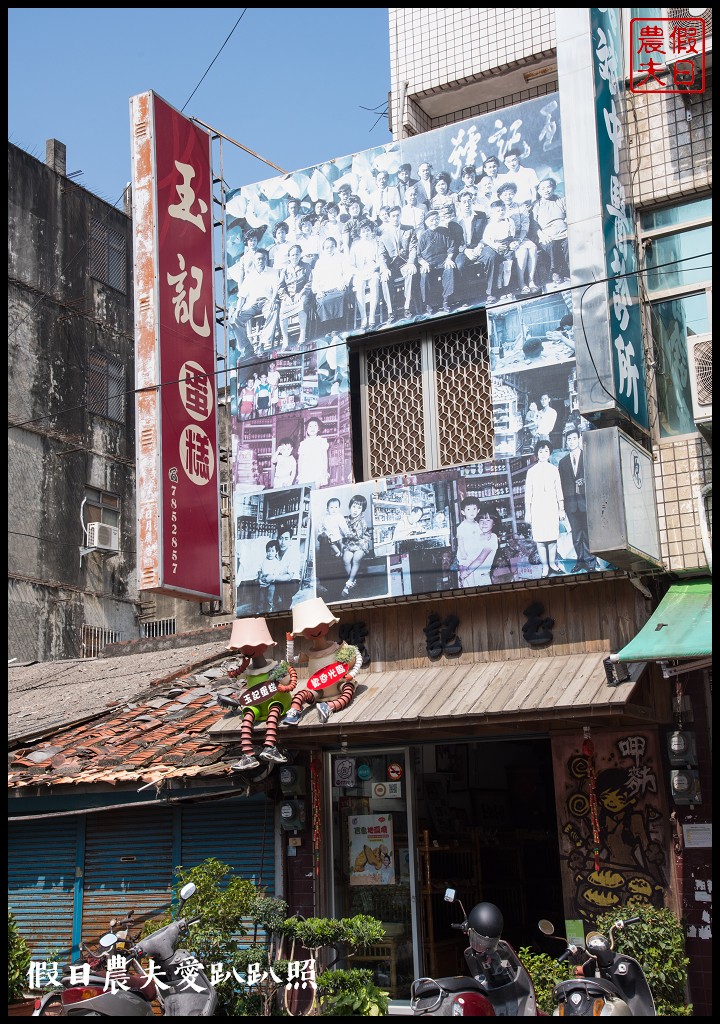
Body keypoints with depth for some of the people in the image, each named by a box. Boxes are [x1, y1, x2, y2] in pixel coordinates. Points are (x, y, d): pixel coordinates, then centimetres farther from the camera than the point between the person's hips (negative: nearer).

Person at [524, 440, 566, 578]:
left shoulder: (554, 469, 8)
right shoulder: (531, 471, 2)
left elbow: (559, 490, 10)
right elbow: (528, 493, 3)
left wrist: (561, 508, 8)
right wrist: (527, 512, 1)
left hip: (552, 507, 2)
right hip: (537, 508, -2)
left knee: (553, 538, 1)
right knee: (540, 539, -3)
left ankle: (552, 563, 12)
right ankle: (545, 566, 3)